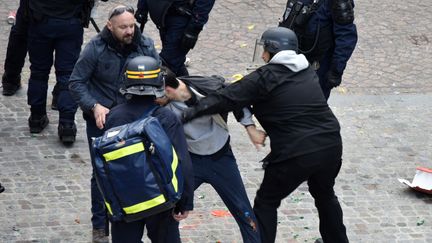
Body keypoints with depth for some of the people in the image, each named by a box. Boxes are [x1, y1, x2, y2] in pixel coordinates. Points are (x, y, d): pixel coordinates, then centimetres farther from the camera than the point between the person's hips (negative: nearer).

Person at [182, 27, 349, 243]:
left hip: (296, 154, -6)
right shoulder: (307, 72, 10)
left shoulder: (265, 78, -9)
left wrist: (192, 111, -14)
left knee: (266, 202, 12)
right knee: (325, 194, 31)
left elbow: (227, 99, -14)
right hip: (331, 145, 6)